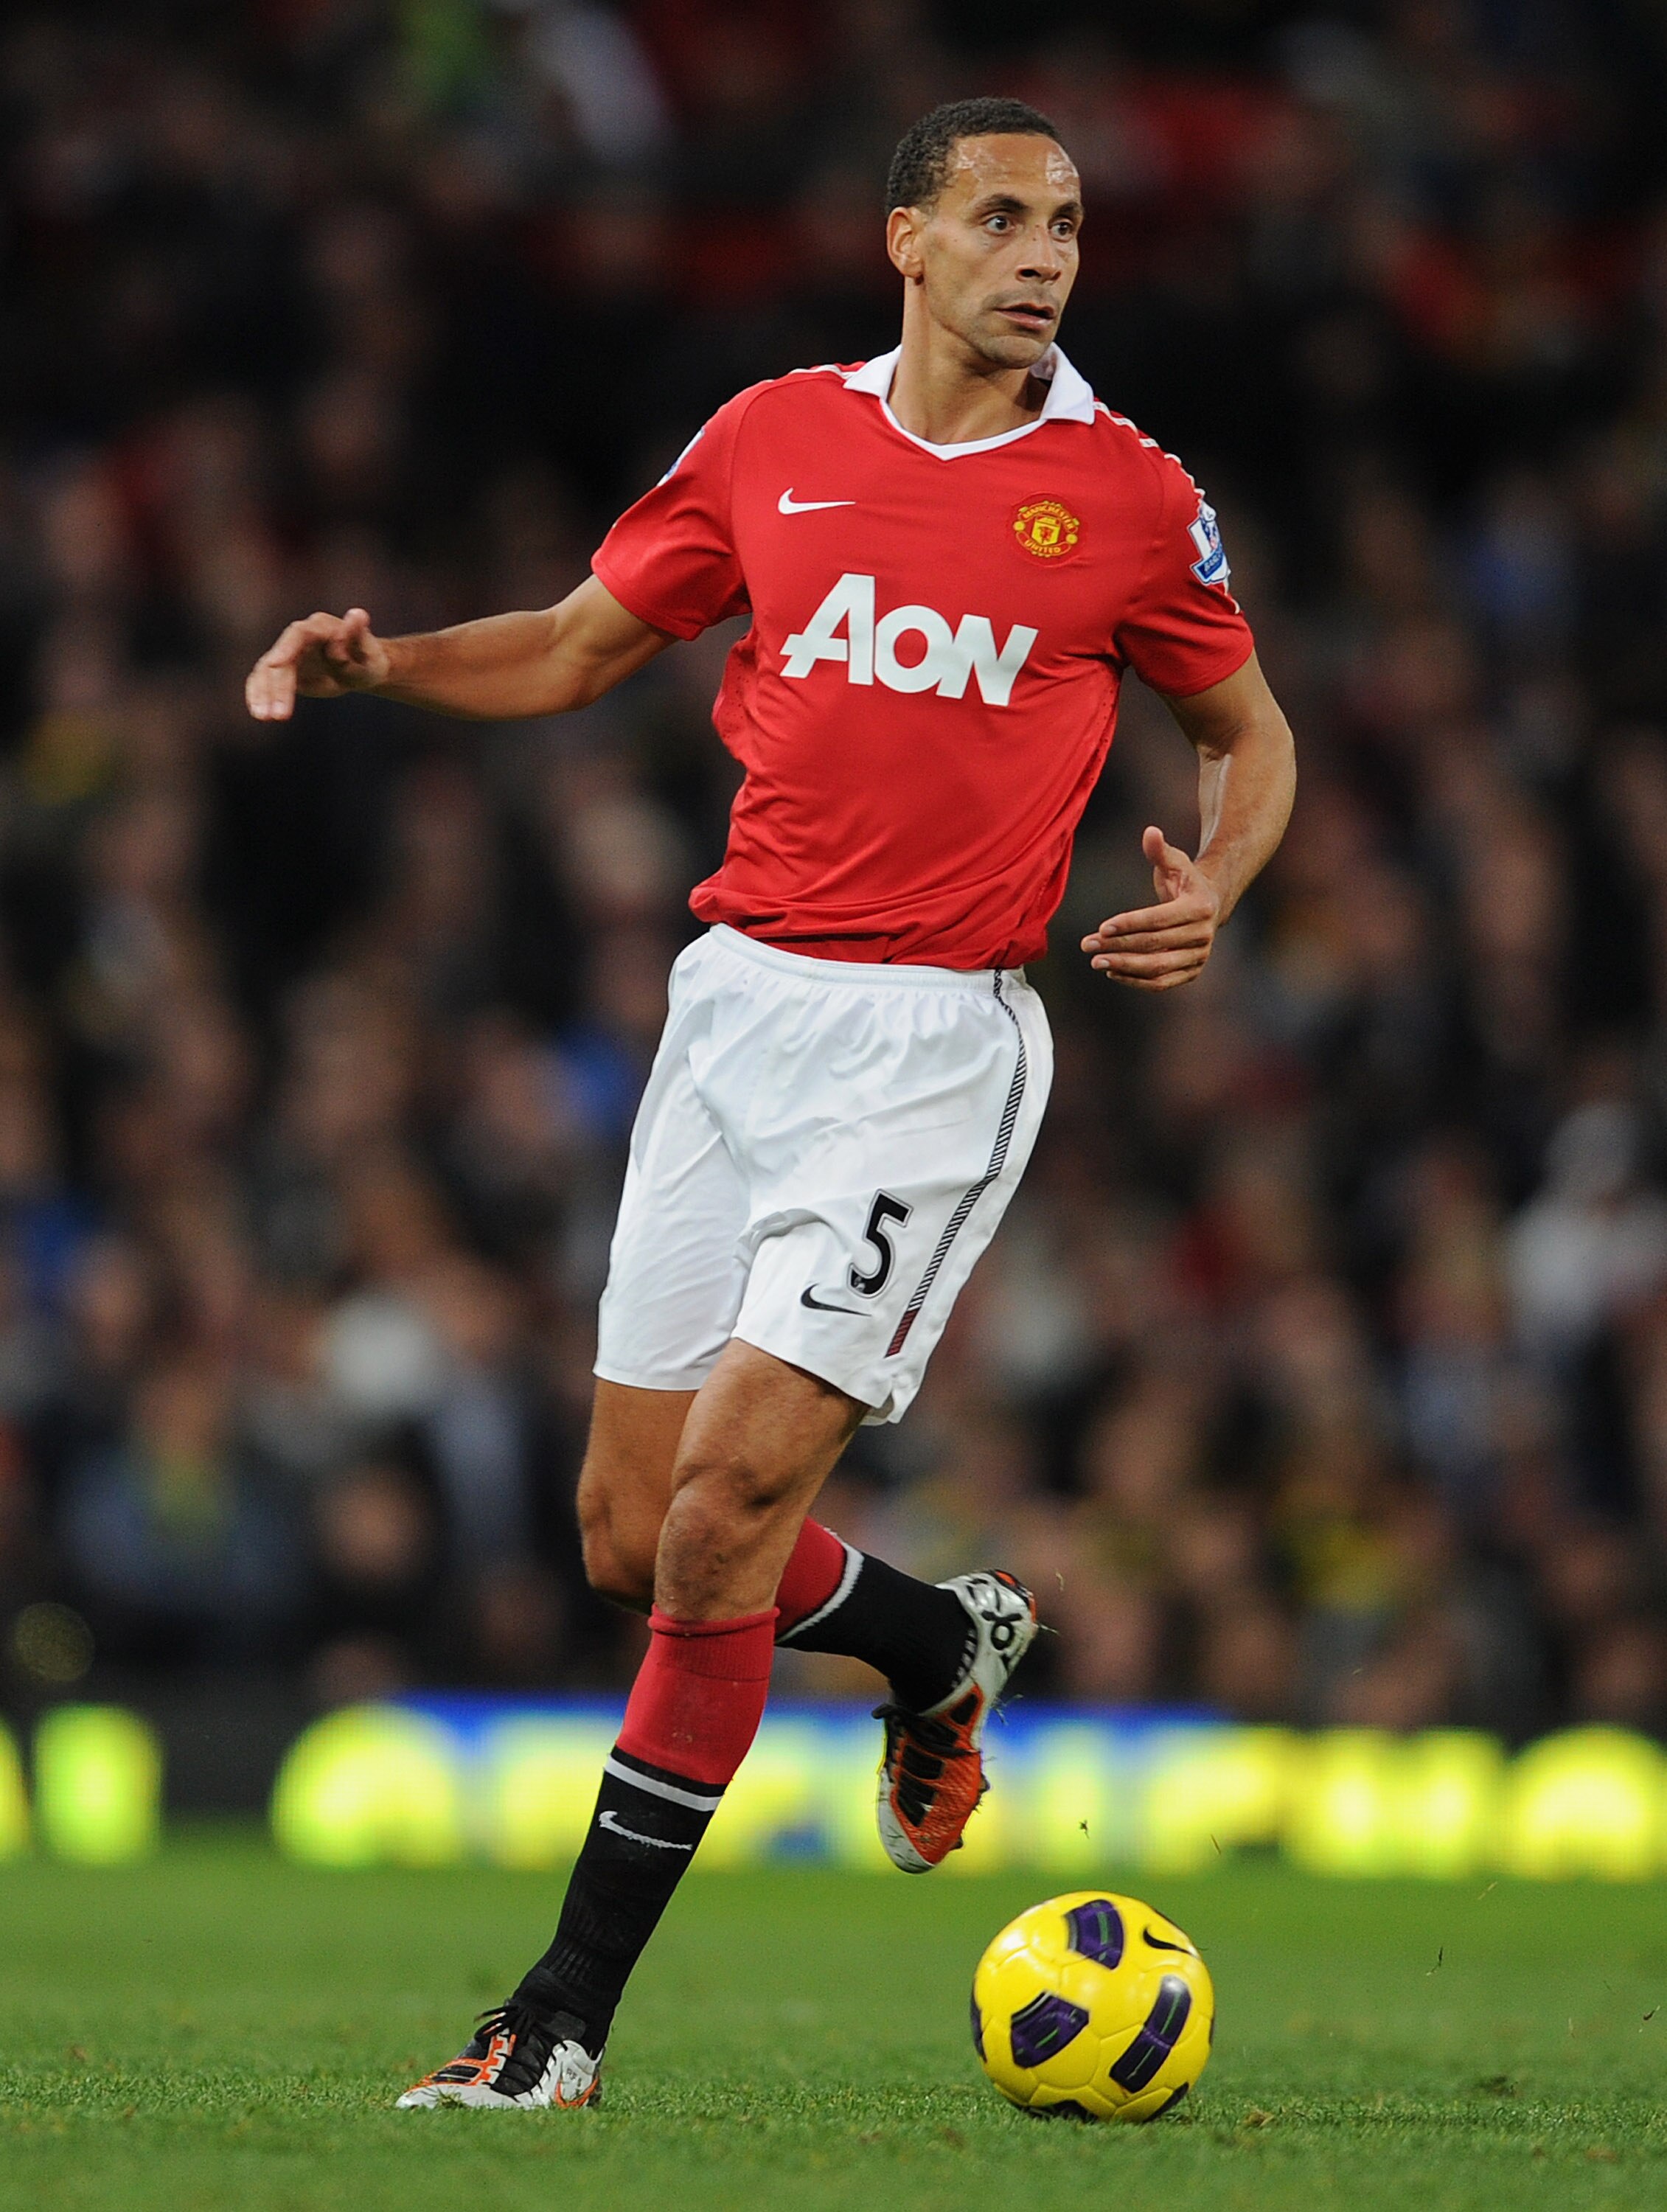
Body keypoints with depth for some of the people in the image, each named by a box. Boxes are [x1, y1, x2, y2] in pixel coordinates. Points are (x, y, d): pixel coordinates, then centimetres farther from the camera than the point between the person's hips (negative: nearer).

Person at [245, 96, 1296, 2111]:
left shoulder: (1125, 496, 0)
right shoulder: (773, 440, 7)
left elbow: (1247, 729, 14)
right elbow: (582, 647, 17)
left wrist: (1211, 891, -6)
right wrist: (379, 658, 0)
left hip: (933, 1039, -4)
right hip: (738, 998, 4)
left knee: (730, 1499, -15)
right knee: (632, 1535, 5)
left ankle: (569, 2014, -7)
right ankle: (941, 1645, 37)